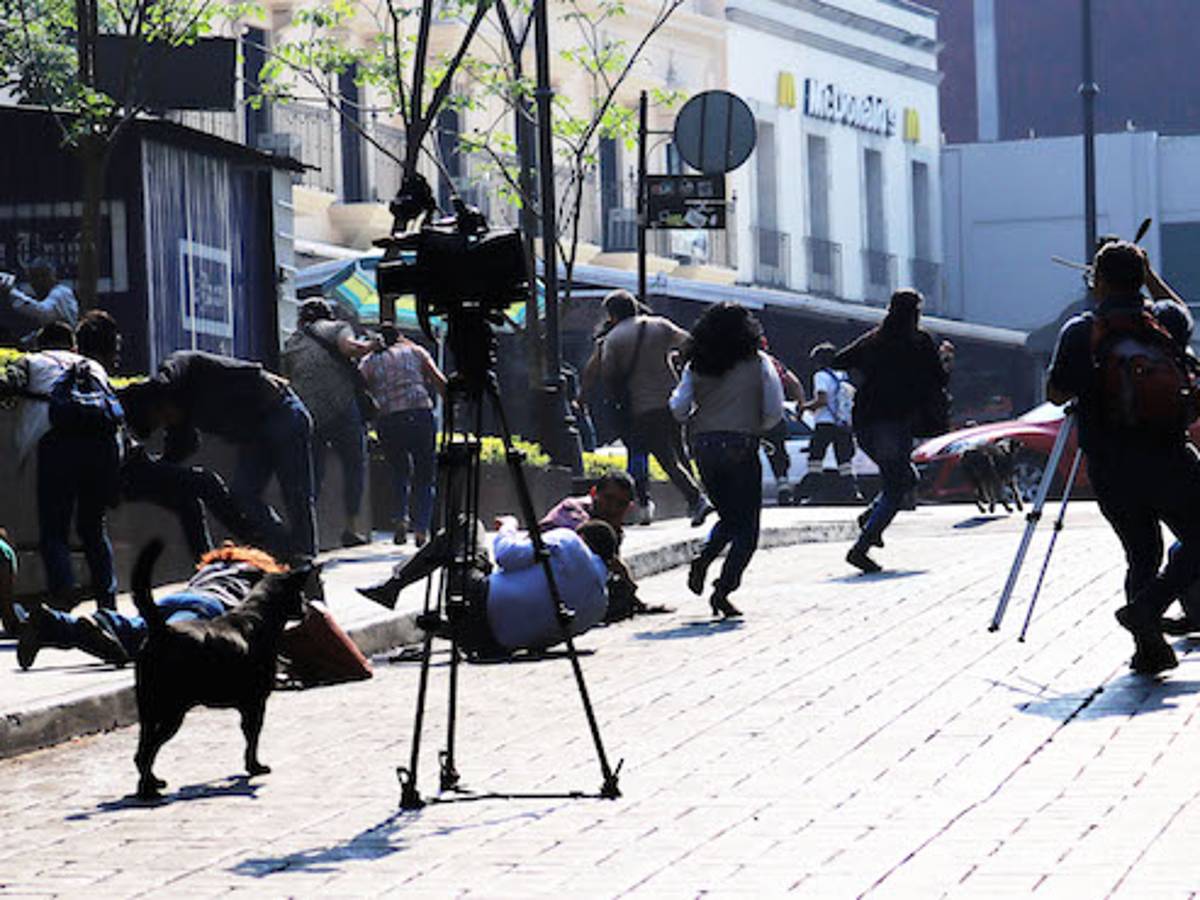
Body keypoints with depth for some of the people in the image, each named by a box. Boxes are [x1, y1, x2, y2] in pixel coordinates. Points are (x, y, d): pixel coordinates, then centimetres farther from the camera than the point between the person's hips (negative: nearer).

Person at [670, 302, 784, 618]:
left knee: (729, 517, 22)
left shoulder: (696, 366, 5)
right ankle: (723, 588, -10)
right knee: (747, 526, 4)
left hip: (704, 446, 4)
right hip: (741, 446, -4)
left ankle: (703, 559, -3)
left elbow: (678, 408, 0)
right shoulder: (758, 363, -1)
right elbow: (775, 411, -3)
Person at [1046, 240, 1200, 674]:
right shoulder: (1165, 322, 3)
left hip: (1109, 466, 1)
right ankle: (1146, 607, -13)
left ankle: (1150, 647, 3)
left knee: (1141, 554, 14)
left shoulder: (1081, 332, -4)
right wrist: (1151, 278, 31)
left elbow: (1057, 393, 0)